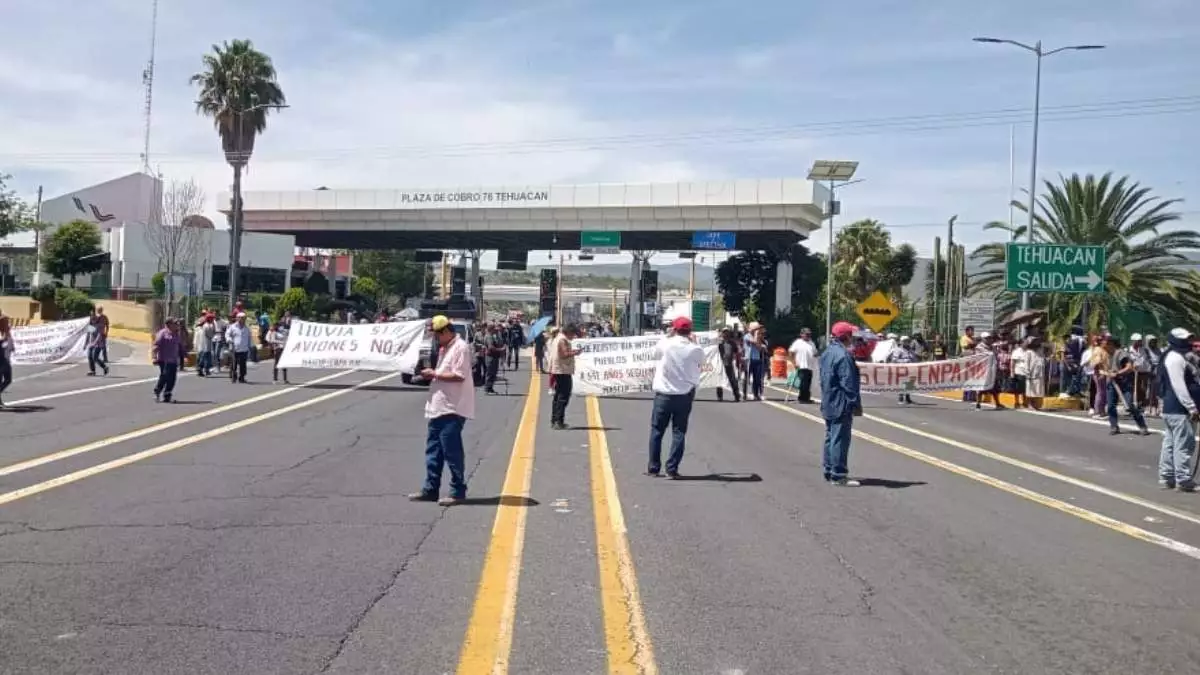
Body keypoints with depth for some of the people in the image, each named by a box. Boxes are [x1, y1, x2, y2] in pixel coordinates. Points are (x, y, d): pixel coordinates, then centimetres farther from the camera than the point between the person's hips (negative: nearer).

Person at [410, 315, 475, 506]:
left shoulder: (461, 347, -13)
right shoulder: (445, 348, 18)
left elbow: (459, 376, -21)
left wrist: (434, 374, -13)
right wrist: (431, 375, 6)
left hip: (452, 410, -10)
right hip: (438, 408, 10)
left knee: (452, 451, -4)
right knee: (433, 450, 12)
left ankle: (458, 492, 5)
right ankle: (430, 489, 19)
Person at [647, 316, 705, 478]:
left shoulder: (665, 344, -9)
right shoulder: (696, 349, -7)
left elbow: (655, 352, 11)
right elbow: (700, 364, 11)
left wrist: (669, 335, 15)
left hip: (664, 394, 0)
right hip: (685, 395, 0)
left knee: (657, 430, 11)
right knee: (679, 432, 7)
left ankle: (653, 468, 14)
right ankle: (672, 469, 4)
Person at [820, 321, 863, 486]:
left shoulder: (827, 353, 13)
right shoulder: (843, 355, -19)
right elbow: (849, 383, -22)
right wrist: (856, 404, -17)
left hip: (828, 404, 10)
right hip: (841, 405, -10)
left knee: (830, 437, 15)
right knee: (840, 439, -6)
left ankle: (829, 472, 21)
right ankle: (838, 475, -5)